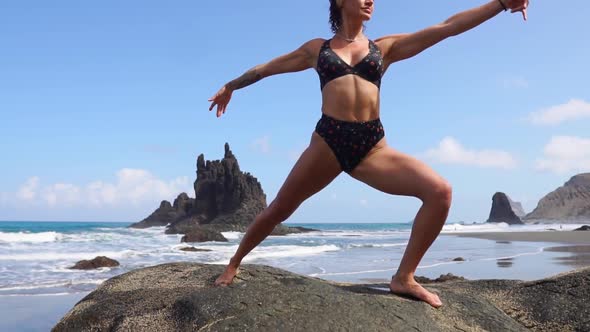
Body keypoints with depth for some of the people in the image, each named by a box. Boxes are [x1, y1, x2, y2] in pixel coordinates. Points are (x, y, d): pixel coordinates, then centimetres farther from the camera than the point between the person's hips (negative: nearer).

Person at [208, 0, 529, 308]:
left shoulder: (385, 47, 14)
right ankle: (234, 264, 29)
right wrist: (230, 87, 36)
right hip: (328, 140, -1)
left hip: (372, 145, 1)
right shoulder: (317, 48, 13)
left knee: (440, 191, -18)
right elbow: (266, 68, 26)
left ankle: (404, 277, -7)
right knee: (279, 208, 4)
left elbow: (447, 27, 9)